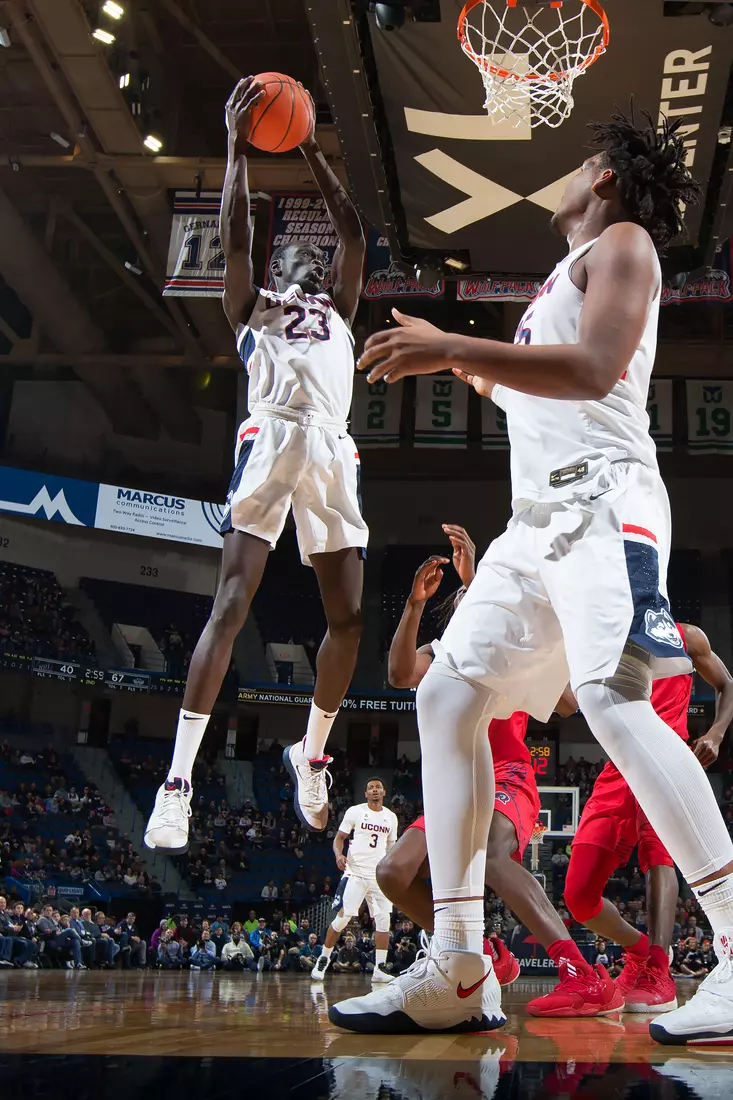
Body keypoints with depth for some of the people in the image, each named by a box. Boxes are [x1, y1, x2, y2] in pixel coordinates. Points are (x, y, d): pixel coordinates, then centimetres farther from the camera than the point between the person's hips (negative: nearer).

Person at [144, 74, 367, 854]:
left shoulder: (339, 309, 32)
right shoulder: (251, 308, 24)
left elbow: (353, 232, 24)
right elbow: (235, 234, 9)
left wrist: (310, 150, 23)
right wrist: (238, 146, 9)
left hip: (332, 448, 4)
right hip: (271, 438, -4)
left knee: (348, 615, -1)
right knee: (231, 603, -15)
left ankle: (311, 753, 18)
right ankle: (178, 779, -18)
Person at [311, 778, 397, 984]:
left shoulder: (391, 817, 11)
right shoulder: (355, 811, -1)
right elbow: (339, 837, 2)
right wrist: (339, 855, -18)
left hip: (380, 875, 4)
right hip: (355, 872, -4)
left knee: (383, 920, -3)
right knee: (342, 917, -7)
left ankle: (380, 969, 3)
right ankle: (323, 959, 10)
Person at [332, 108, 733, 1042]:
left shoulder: (622, 243, 5)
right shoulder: (568, 273, 32)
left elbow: (593, 370, -15)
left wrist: (451, 348, -19)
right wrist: (465, 363, 38)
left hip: (601, 502, -9)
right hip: (538, 518, 9)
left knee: (613, 699, -27)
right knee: (448, 694, -1)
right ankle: (458, 973, -2)